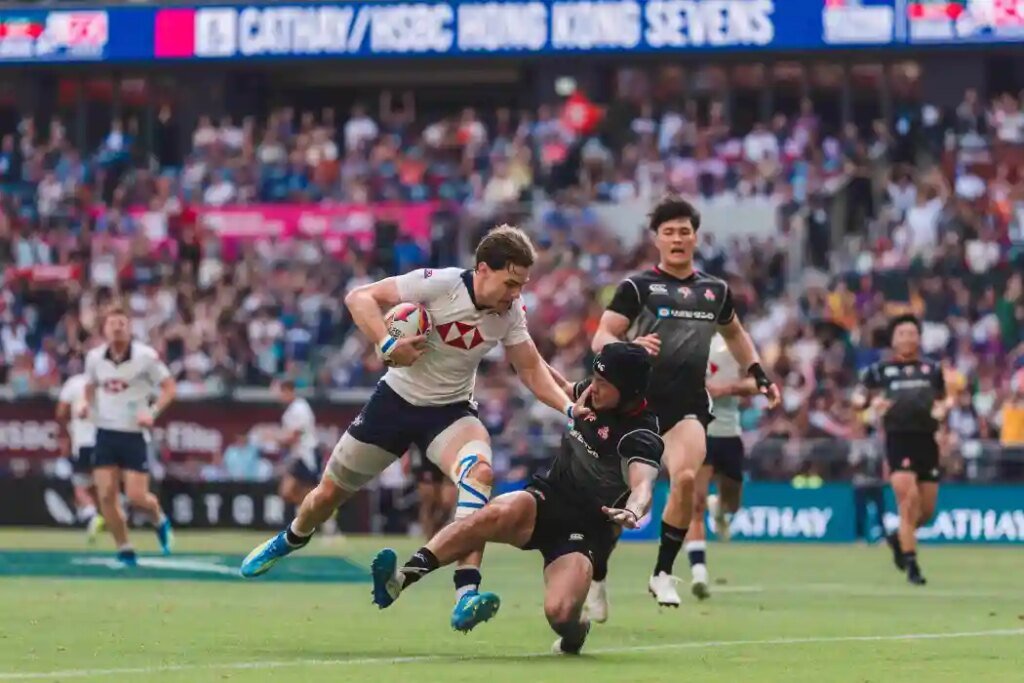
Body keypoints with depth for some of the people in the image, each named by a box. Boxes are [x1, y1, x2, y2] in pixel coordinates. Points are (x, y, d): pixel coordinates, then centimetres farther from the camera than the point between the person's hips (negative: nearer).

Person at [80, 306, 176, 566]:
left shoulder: (146, 356, -10)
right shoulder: (94, 357, 2)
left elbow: (169, 388, -5)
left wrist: (153, 412, -20)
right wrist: (87, 405, -2)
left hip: (134, 435, -3)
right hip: (105, 433, 3)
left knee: (136, 496, -7)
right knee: (106, 496, -5)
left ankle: (160, 520, 27)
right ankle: (124, 550, 8)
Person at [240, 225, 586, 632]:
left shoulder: (510, 312, -9)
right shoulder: (439, 283, -23)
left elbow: (531, 369, 1)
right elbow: (359, 297, -21)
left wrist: (569, 407, -14)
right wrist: (387, 345, -34)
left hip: (450, 411, 2)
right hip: (397, 399, -2)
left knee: (480, 471, -31)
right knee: (330, 493, 11)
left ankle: (466, 597, -39)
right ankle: (290, 541, 49)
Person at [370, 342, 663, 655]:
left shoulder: (641, 436, -16)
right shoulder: (591, 395, 4)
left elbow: (643, 486, -36)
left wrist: (632, 511, -57)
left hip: (586, 531, -4)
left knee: (559, 613, -31)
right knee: (501, 512, -34)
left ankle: (573, 630, 11)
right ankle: (403, 577, -47)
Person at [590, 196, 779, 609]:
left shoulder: (715, 291, 13)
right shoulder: (638, 287, -1)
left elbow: (734, 333, 33)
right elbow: (601, 339, -8)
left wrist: (759, 375, 22)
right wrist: (630, 347, -29)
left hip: (689, 404, 2)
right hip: (640, 401, -2)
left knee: (686, 478, -21)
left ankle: (663, 573, -9)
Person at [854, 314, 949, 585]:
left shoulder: (932, 369, 14)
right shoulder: (881, 369, 5)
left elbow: (943, 398, 24)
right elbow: (858, 397, 5)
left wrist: (942, 408, 1)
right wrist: (870, 402, -18)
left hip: (926, 440, 4)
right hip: (898, 439, -4)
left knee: (927, 510, 6)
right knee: (908, 500, -16)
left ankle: (899, 538, 37)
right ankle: (911, 563, -8)